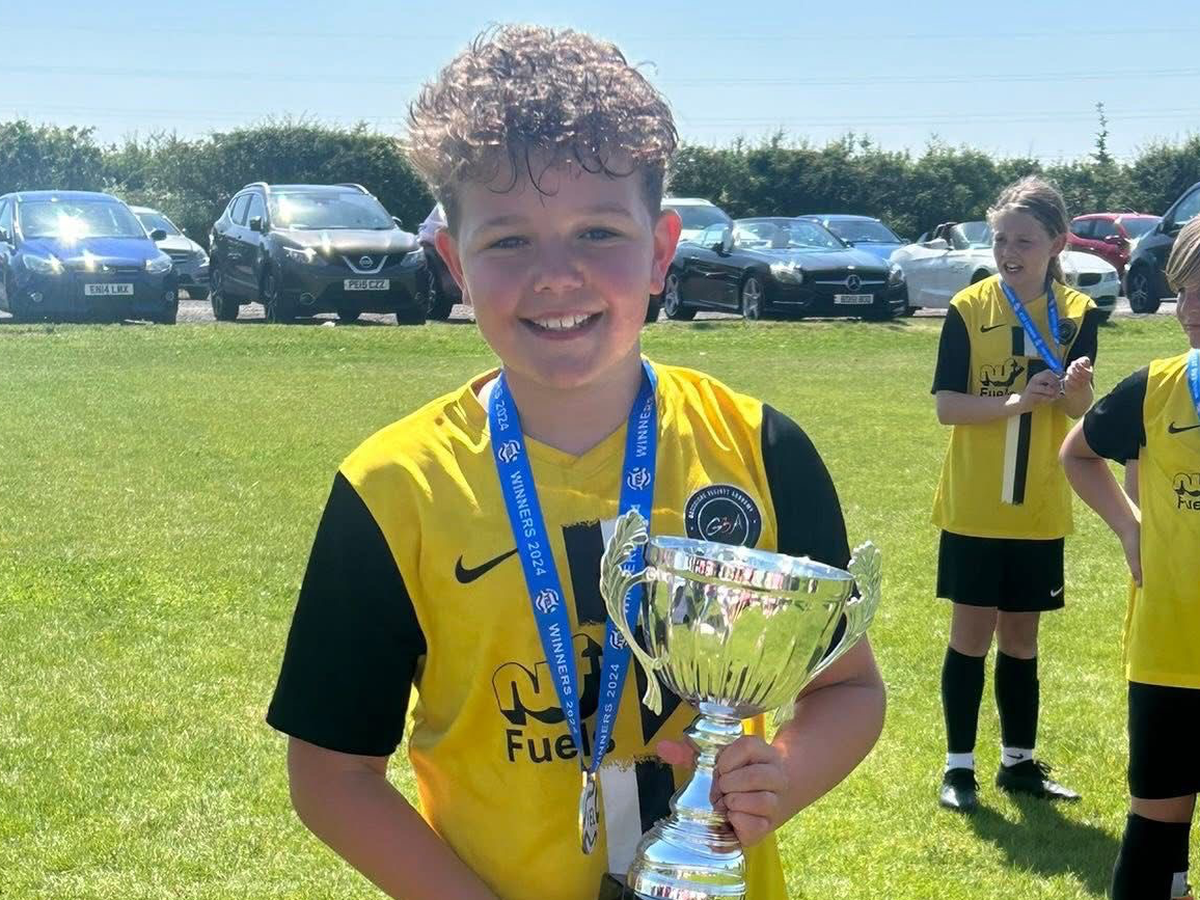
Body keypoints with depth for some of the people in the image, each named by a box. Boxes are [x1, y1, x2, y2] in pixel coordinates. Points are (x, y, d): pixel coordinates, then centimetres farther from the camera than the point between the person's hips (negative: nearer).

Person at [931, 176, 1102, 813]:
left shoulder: (1078, 312, -2)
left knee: (1021, 639, 13)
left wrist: (1076, 389, -32)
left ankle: (1019, 761, 27)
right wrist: (1016, 402, -27)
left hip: (1038, 508, 2)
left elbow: (1078, 409, -9)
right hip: (972, 506, -2)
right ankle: (959, 765, 14)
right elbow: (946, 405, -13)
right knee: (971, 634, 3)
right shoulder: (969, 308, -8)